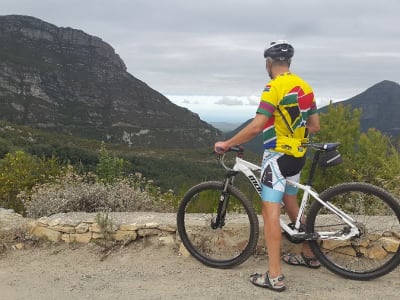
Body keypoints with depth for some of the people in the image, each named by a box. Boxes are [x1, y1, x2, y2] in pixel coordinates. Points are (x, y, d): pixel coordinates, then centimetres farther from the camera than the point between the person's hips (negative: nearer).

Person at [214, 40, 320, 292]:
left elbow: (256, 127, -23)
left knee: (270, 211, -7)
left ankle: (275, 276, -5)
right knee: (291, 204, 23)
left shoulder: (275, 87, -16)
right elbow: (315, 126, 13)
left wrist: (226, 144, -13)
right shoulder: (304, 86, 10)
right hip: (297, 155, 9)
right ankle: (309, 254, 36)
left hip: (278, 156, -9)